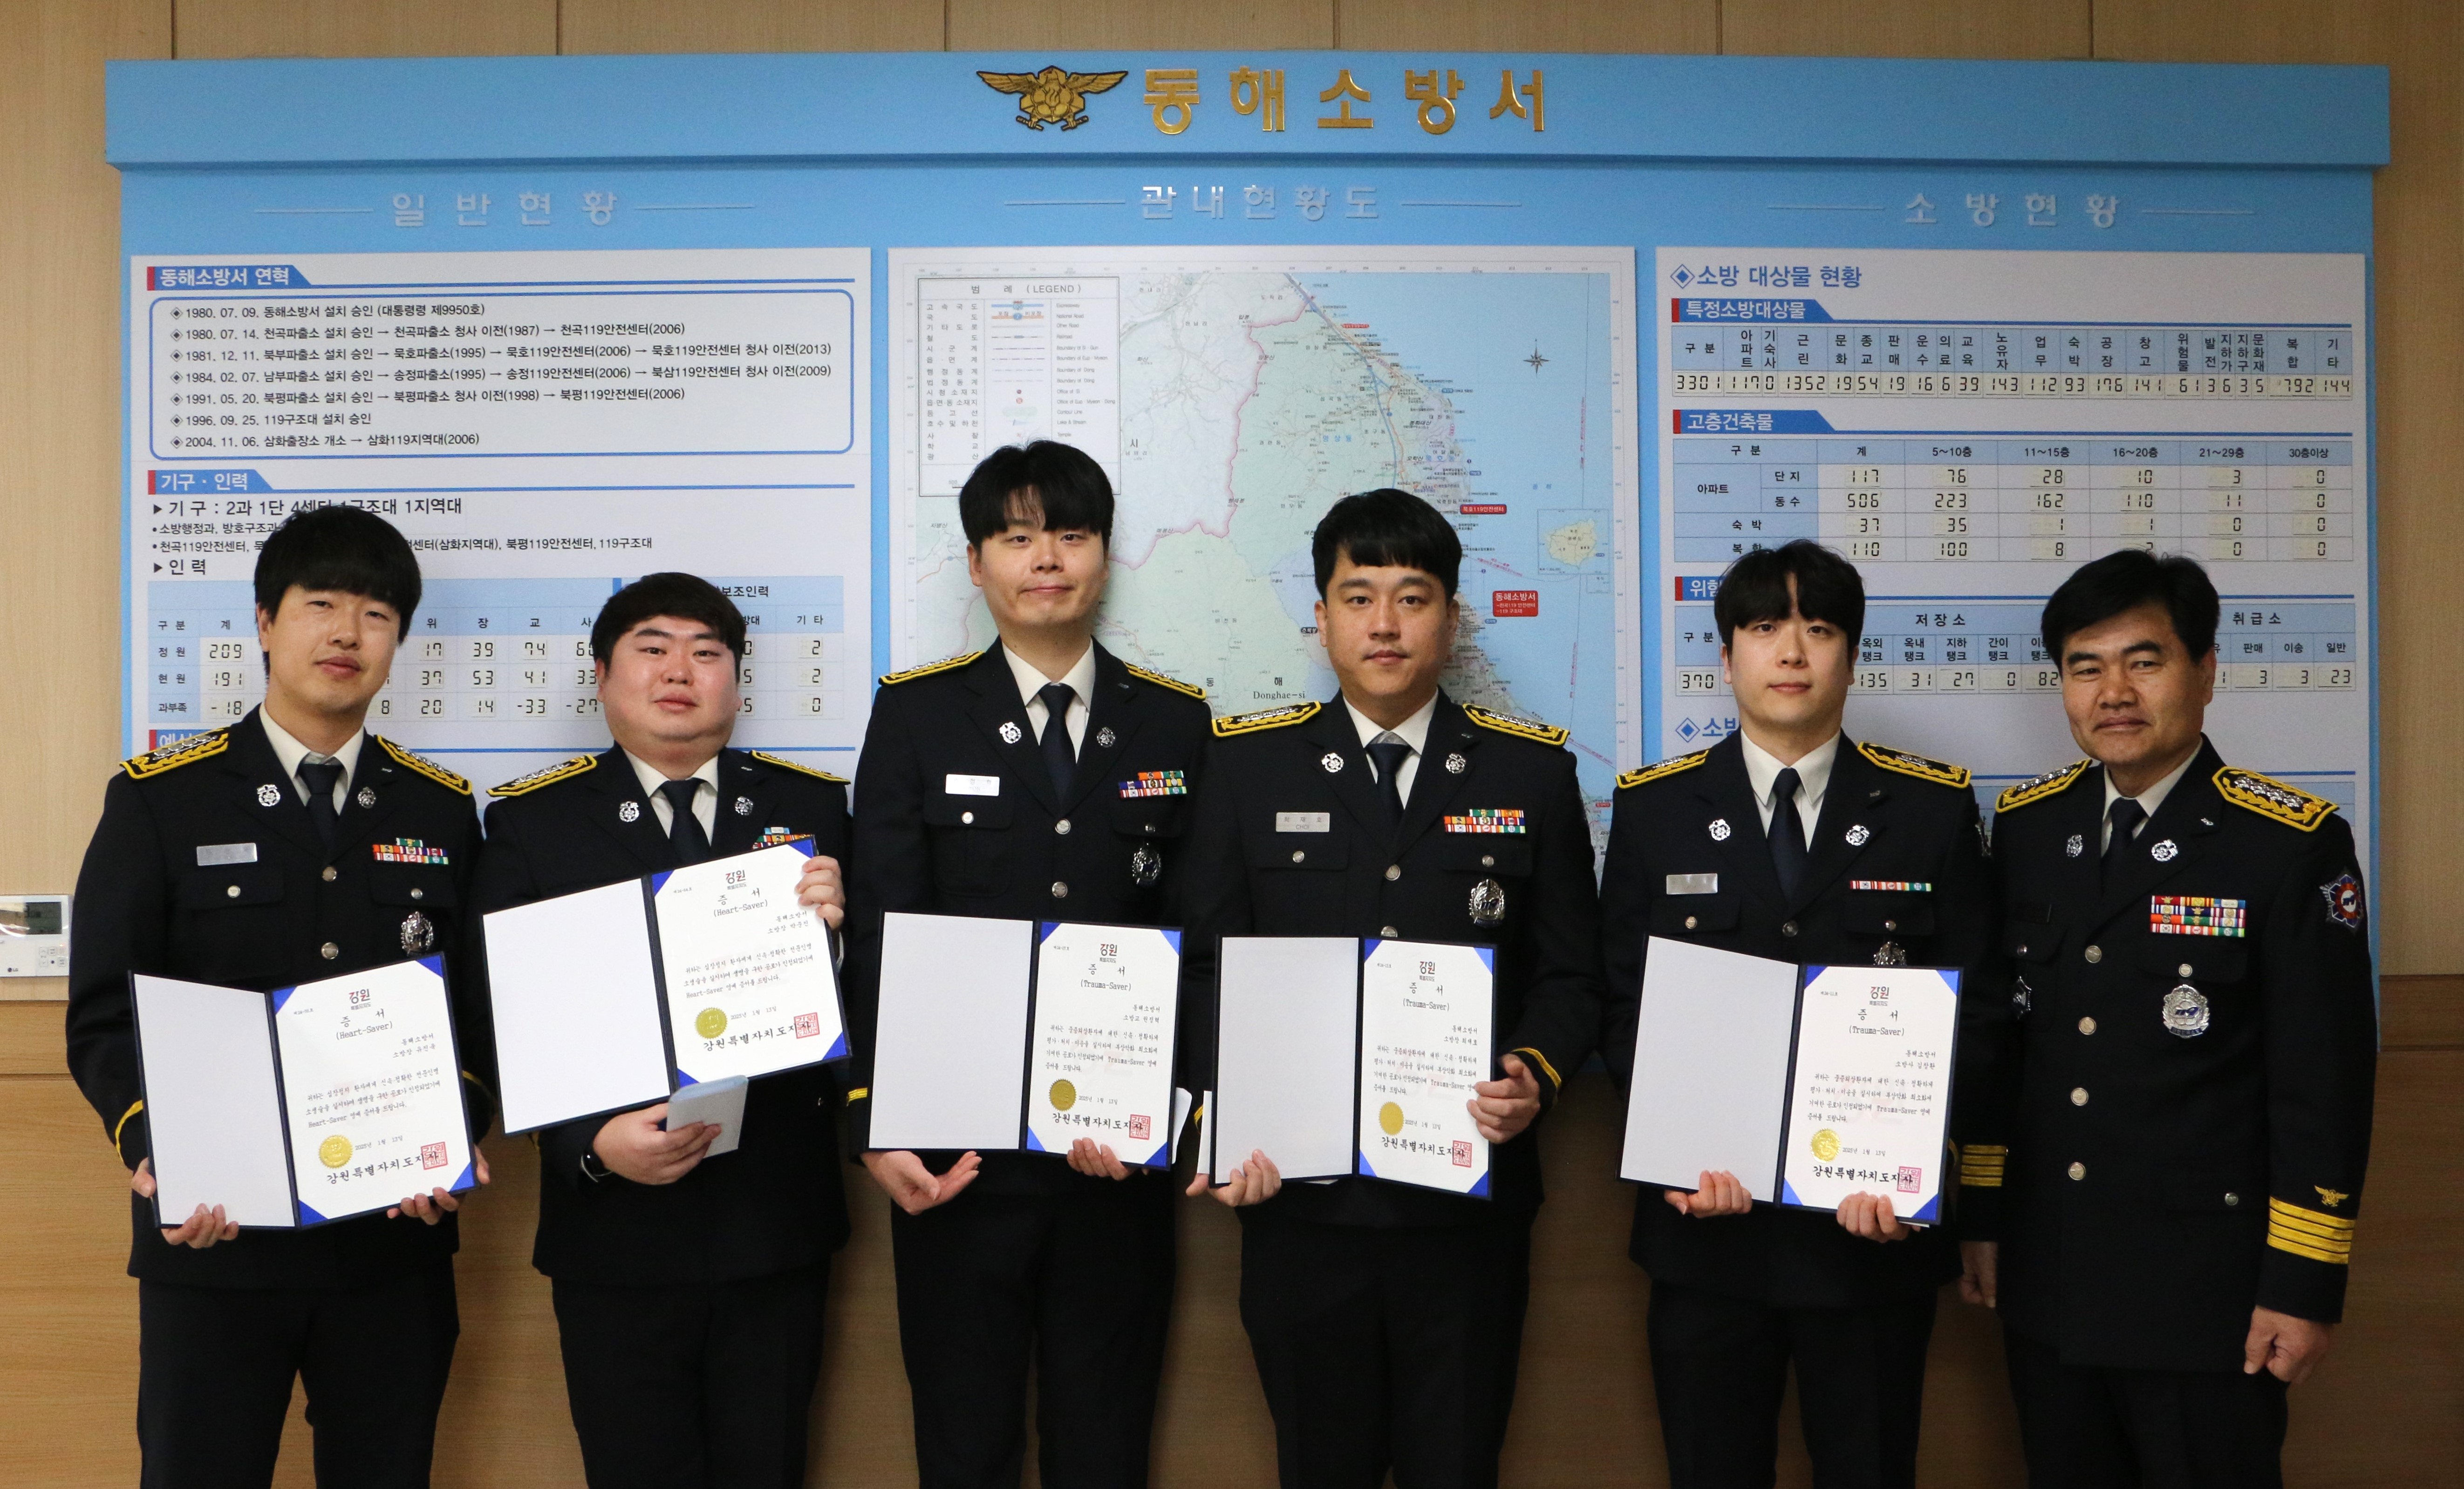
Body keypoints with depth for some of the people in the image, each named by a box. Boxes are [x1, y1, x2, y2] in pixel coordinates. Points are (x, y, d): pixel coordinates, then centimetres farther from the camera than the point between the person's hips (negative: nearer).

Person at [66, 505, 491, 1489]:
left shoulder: (442, 812, 8)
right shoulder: (159, 799, 2)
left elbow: (477, 1013, 8)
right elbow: (105, 1015, -2)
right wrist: (152, 1151, -18)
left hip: (396, 1236, 2)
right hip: (213, 1234, -2)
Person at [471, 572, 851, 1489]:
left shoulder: (812, 807, 5)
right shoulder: (532, 821, 1)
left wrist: (832, 928, -19)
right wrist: (592, 1145, -18)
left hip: (777, 1231, 2)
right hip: (617, 1233, -1)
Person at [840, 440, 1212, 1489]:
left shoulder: (1176, 724, 6)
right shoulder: (915, 716, 3)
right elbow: (877, 939, -2)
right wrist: (873, 1121, -11)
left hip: (1119, 1156, 1)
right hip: (954, 1155, -1)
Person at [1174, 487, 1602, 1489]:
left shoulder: (1532, 772, 5)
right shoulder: (1249, 764, 4)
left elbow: (1569, 974, 7)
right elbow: (1205, 970, 5)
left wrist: (1535, 1075, -13)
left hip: (1469, 1206, 0)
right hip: (1300, 1200, 0)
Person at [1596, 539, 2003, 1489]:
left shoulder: (1934, 810, 2)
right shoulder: (1653, 811, 3)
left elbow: (1974, 1011, 1)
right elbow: (1623, 1010, 3)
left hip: (1876, 1229, 0)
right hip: (1707, 1227, 1)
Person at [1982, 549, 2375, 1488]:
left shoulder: (2295, 845, -10)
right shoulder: (2024, 828, 5)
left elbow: (2325, 1083, -10)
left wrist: (2305, 1285, -10)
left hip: (2208, 1299, -4)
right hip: (2044, 1282, 5)